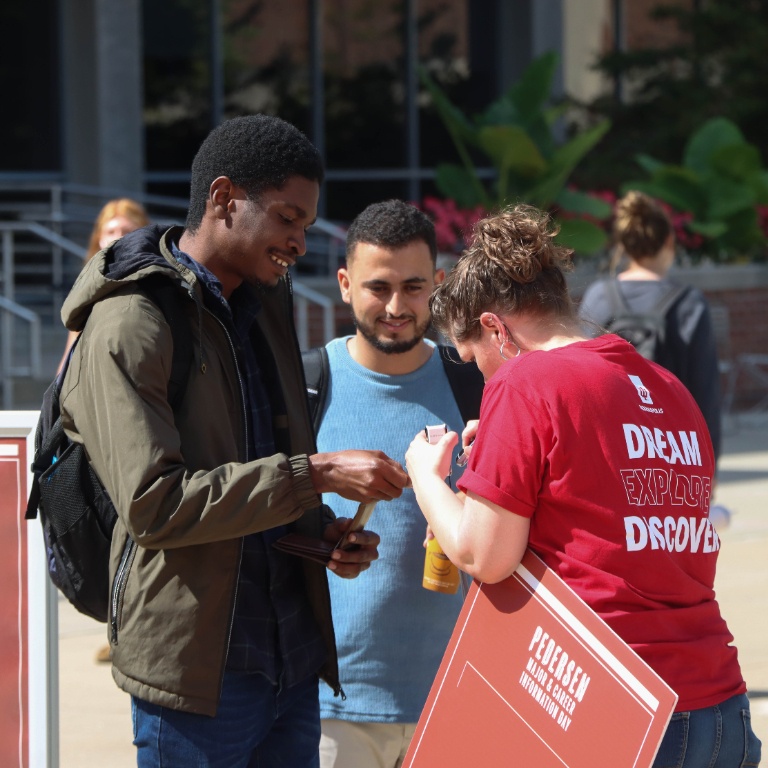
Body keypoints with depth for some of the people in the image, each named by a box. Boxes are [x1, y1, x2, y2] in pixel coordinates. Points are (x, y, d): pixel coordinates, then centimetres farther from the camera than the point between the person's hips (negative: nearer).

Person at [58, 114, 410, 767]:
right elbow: (153, 503, -21)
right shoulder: (128, 326, -12)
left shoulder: (267, 306, 16)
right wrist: (315, 474, -21)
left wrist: (324, 531, 5)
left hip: (291, 657, 8)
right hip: (195, 665, -8)